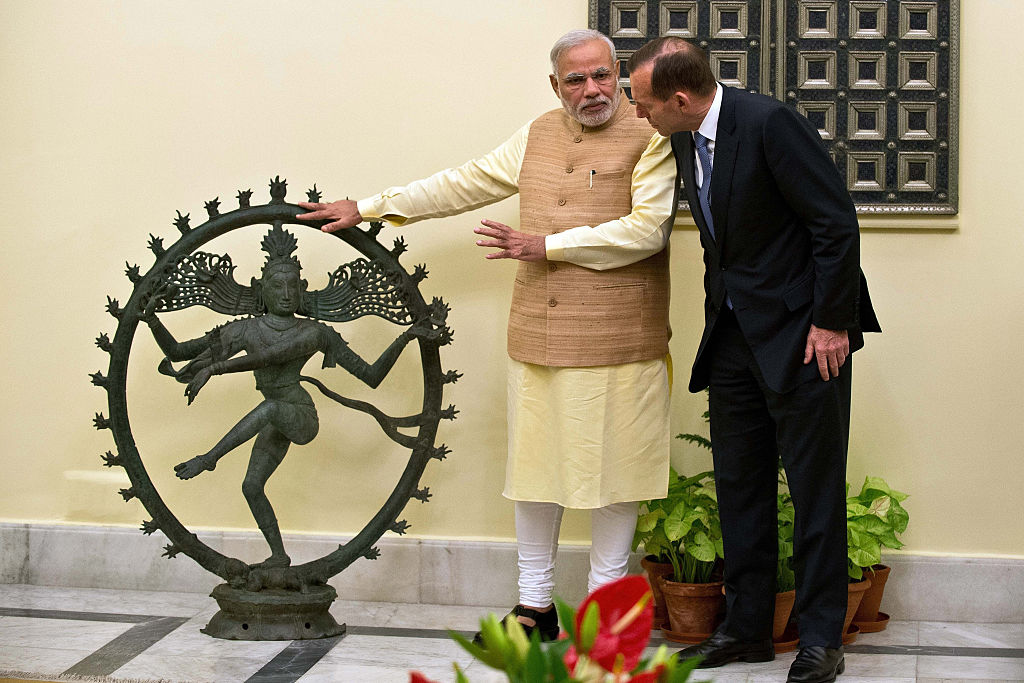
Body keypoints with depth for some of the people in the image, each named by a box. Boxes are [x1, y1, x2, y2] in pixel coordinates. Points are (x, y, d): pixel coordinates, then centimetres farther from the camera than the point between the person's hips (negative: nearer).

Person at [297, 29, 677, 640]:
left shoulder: (652, 137, -4)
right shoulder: (540, 135, 14)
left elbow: (646, 228, -14)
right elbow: (468, 183, 21)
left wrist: (547, 245, -12)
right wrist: (370, 208, 20)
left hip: (618, 342, -5)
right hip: (539, 338, 5)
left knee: (613, 465, 1)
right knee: (536, 460, 6)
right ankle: (535, 604, 16)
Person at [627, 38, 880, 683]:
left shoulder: (772, 123, -19)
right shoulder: (685, 140, 6)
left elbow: (837, 223, -18)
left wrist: (831, 322, -17)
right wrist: (719, 308, 15)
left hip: (803, 332, -8)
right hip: (734, 334, 8)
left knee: (816, 487, -1)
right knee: (740, 484, 11)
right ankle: (747, 628, 20)